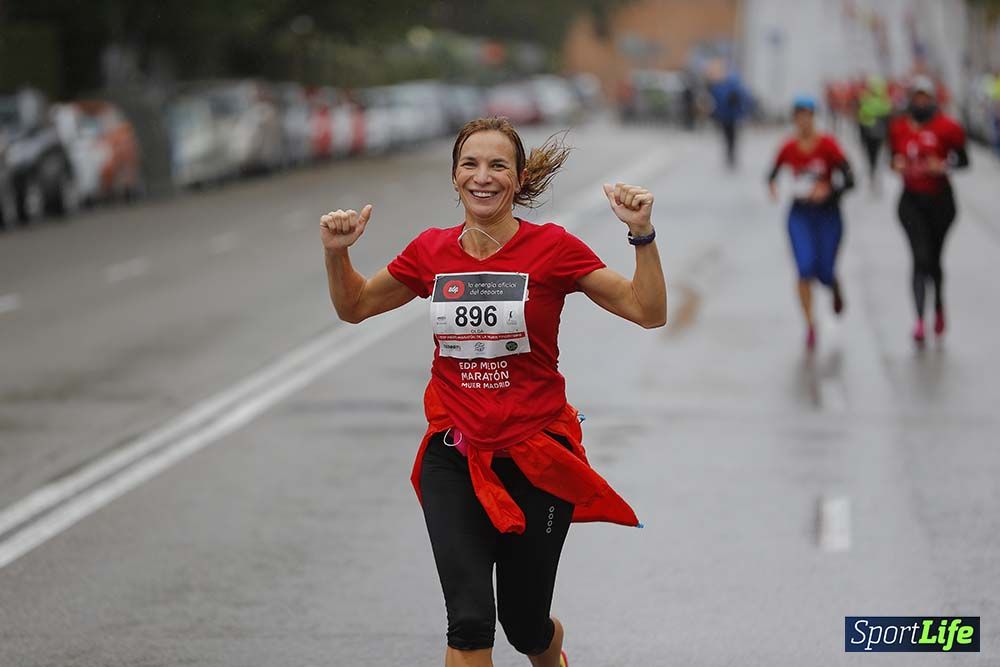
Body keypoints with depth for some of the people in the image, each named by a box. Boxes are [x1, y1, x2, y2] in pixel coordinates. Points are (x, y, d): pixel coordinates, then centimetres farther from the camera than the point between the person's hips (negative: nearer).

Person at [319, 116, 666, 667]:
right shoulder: (431, 252, 0)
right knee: (469, 621, -15)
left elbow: (649, 312, -10)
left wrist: (642, 234, -22)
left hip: (534, 457, -1)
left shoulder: (552, 248, -9)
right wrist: (337, 253, -1)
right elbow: (354, 307, 16)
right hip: (454, 456, 2)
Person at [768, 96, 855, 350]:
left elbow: (849, 180, -14)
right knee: (805, 269, -13)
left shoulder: (828, 145, -11)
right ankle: (810, 326, -4)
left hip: (827, 214, -2)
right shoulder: (789, 148, -2)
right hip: (800, 215, 2)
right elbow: (773, 173, 14)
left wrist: (829, 190, -31)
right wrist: (772, 185, -9)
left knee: (824, 272, 2)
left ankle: (835, 287, 42)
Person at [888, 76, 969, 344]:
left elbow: (963, 160, -2)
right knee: (921, 259, -12)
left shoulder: (946, 127, -7)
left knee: (933, 259, 11)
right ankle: (919, 320, -16)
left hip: (940, 200, -1)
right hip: (911, 201, 1)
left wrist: (943, 165, -20)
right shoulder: (898, 128, 2)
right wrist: (897, 165, -8)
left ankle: (939, 306, 39)